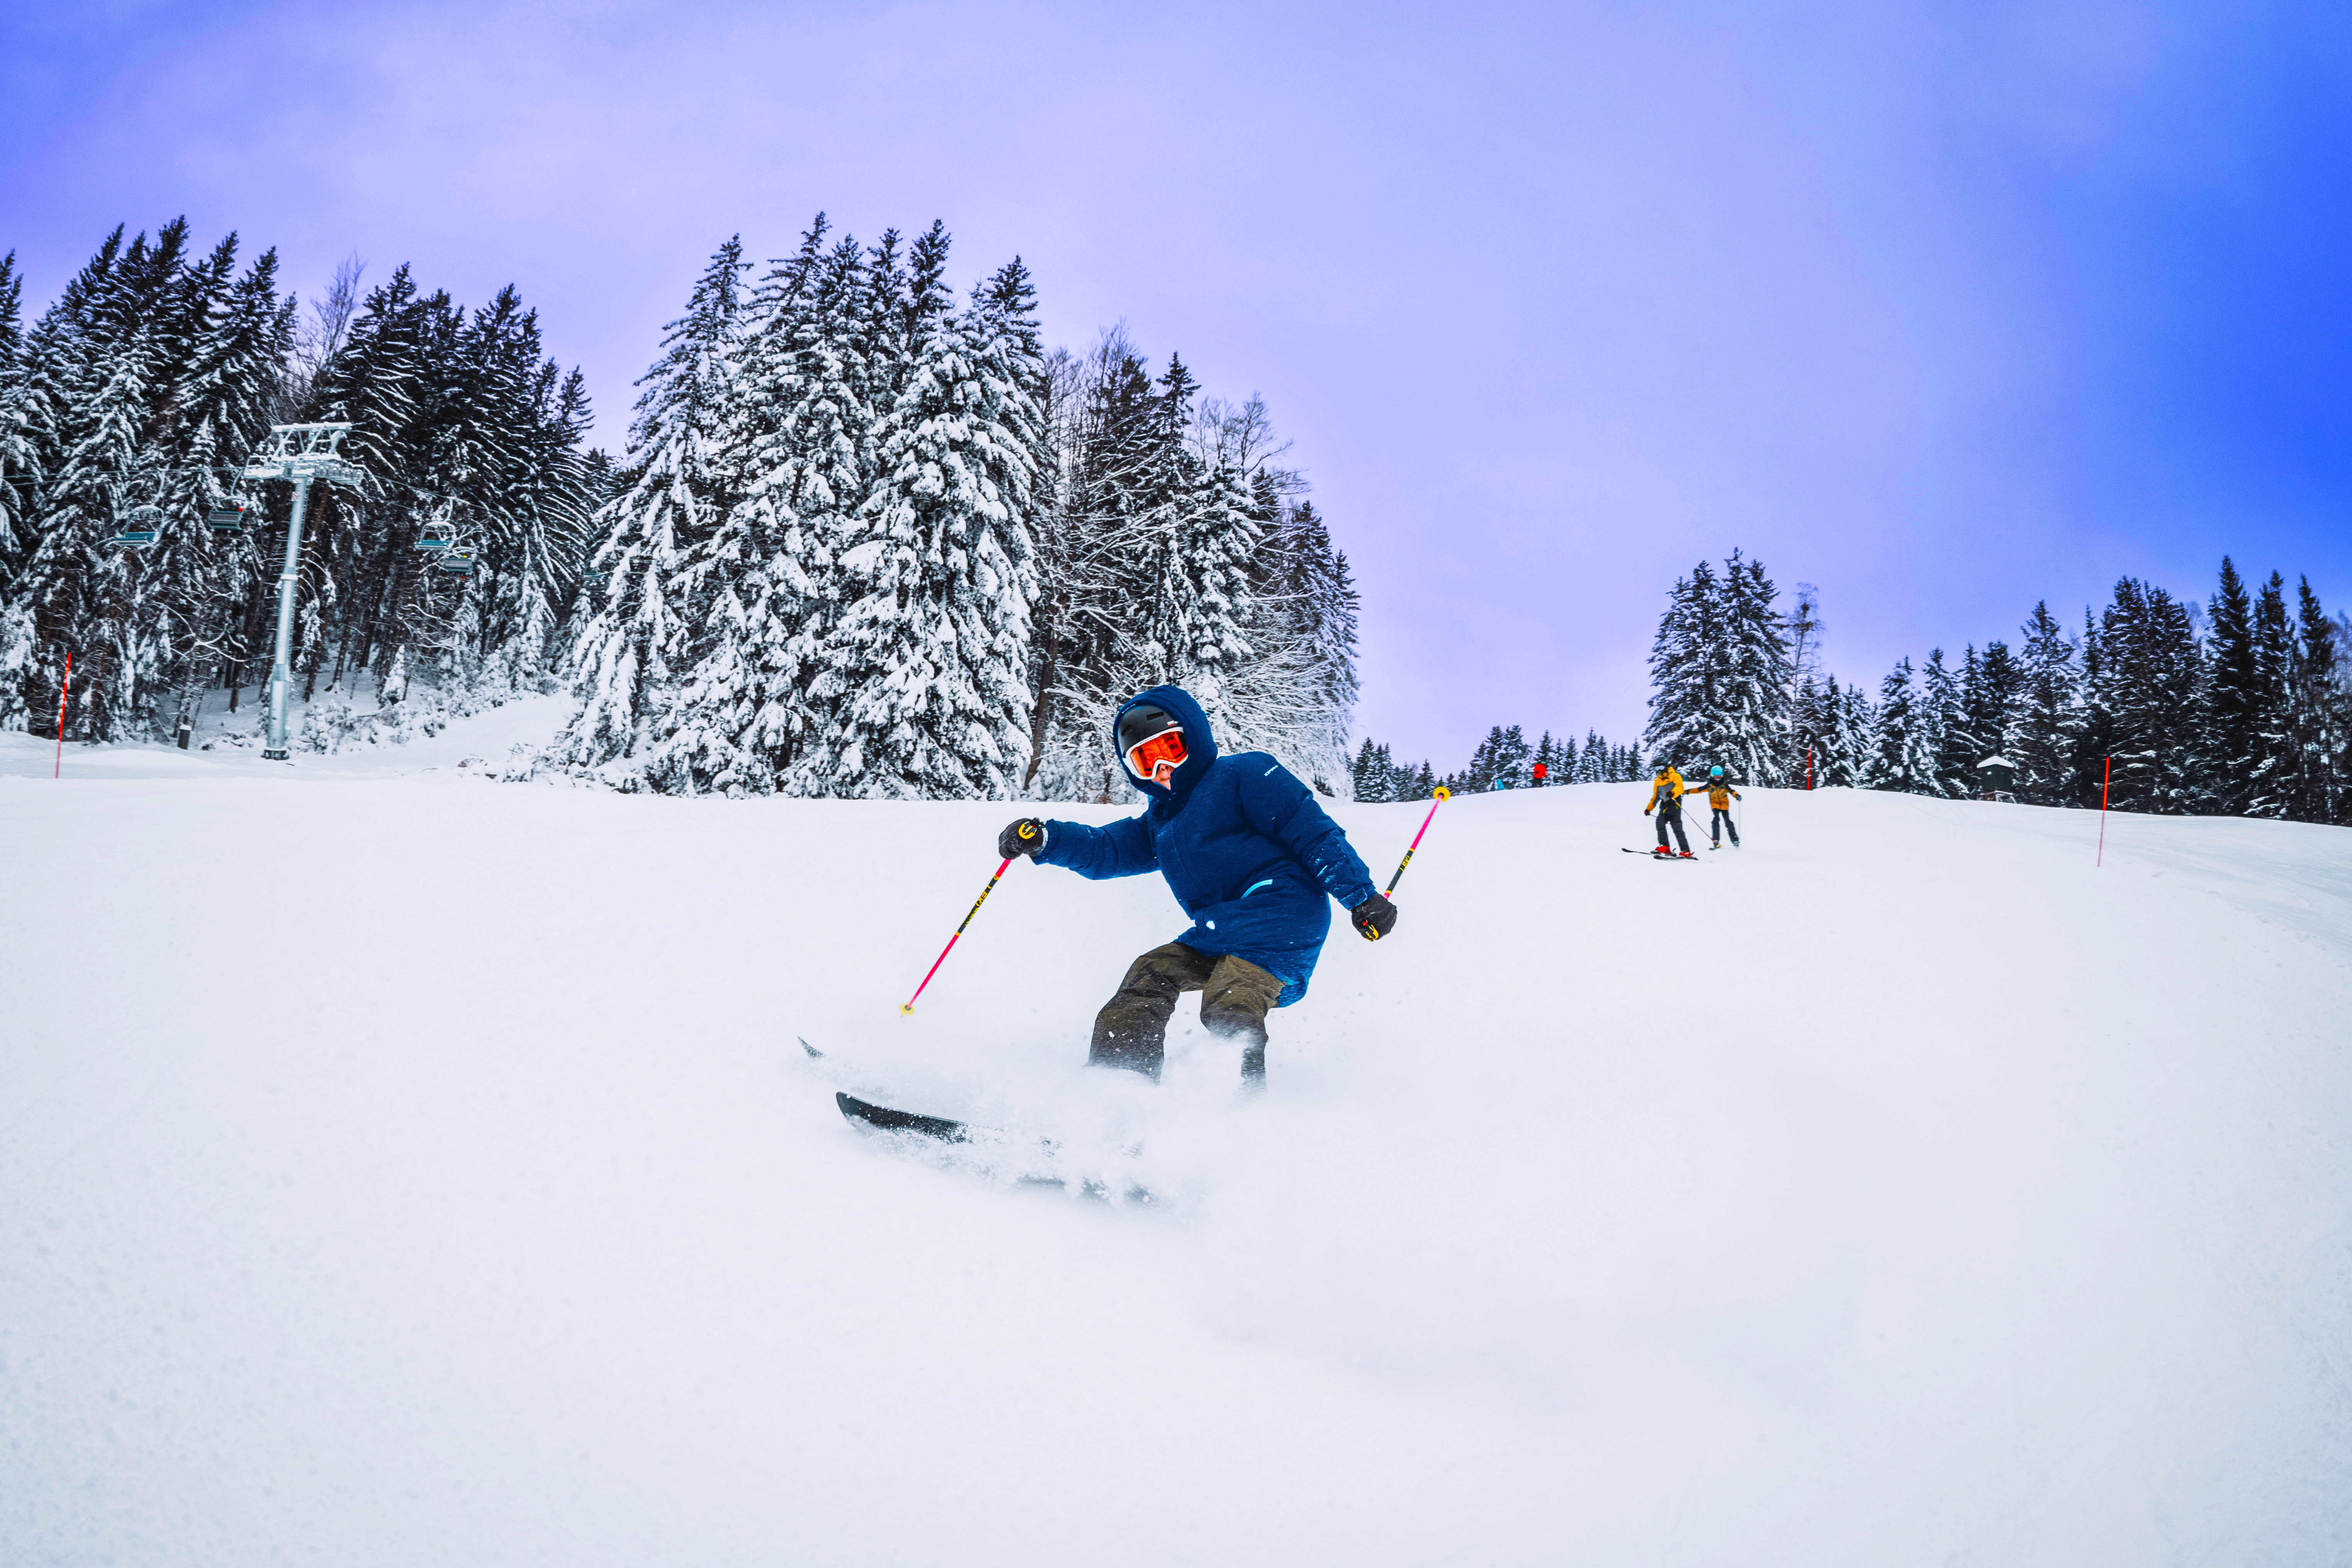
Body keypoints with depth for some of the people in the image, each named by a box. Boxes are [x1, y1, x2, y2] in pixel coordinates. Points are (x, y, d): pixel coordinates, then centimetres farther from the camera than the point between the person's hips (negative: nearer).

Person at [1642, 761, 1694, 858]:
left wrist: (1672, 793, -38)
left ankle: (1686, 852, -15)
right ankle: (1664, 847, -12)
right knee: (1660, 823, -15)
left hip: (1675, 804, -7)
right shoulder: (1658, 781, 21)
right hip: (1664, 806, 7)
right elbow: (1656, 797, 30)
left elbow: (1680, 788, -18)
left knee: (1677, 828, -14)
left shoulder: (1675, 776, 0)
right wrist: (1649, 808, 24)